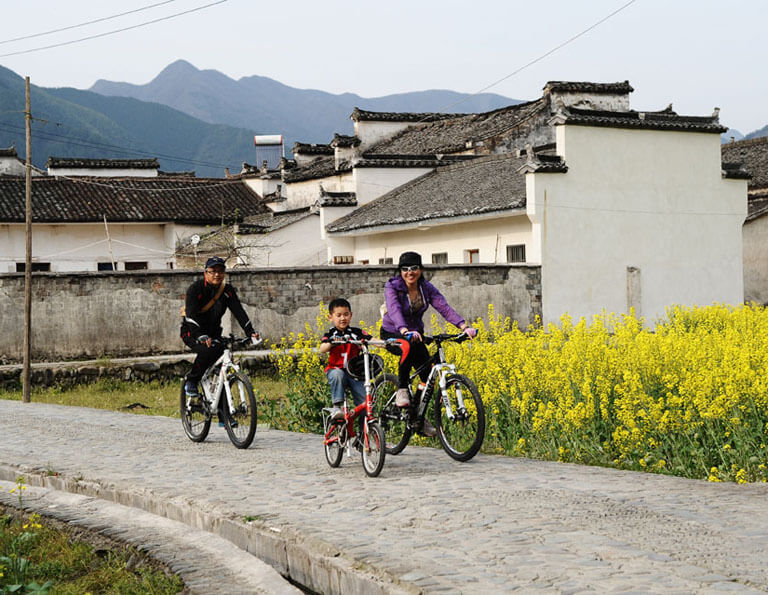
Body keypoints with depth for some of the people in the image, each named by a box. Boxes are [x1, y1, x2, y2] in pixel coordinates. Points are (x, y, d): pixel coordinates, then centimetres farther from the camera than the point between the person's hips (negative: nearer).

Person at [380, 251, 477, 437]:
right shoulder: (392, 287, -19)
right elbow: (394, 310, -38)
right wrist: (405, 331, -58)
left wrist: (464, 326, -39)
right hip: (392, 334, -4)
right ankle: (402, 389, -22)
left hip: (416, 333, 4)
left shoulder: (427, 288, -8)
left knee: (427, 372, -11)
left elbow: (444, 307, -22)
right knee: (409, 346, -38)